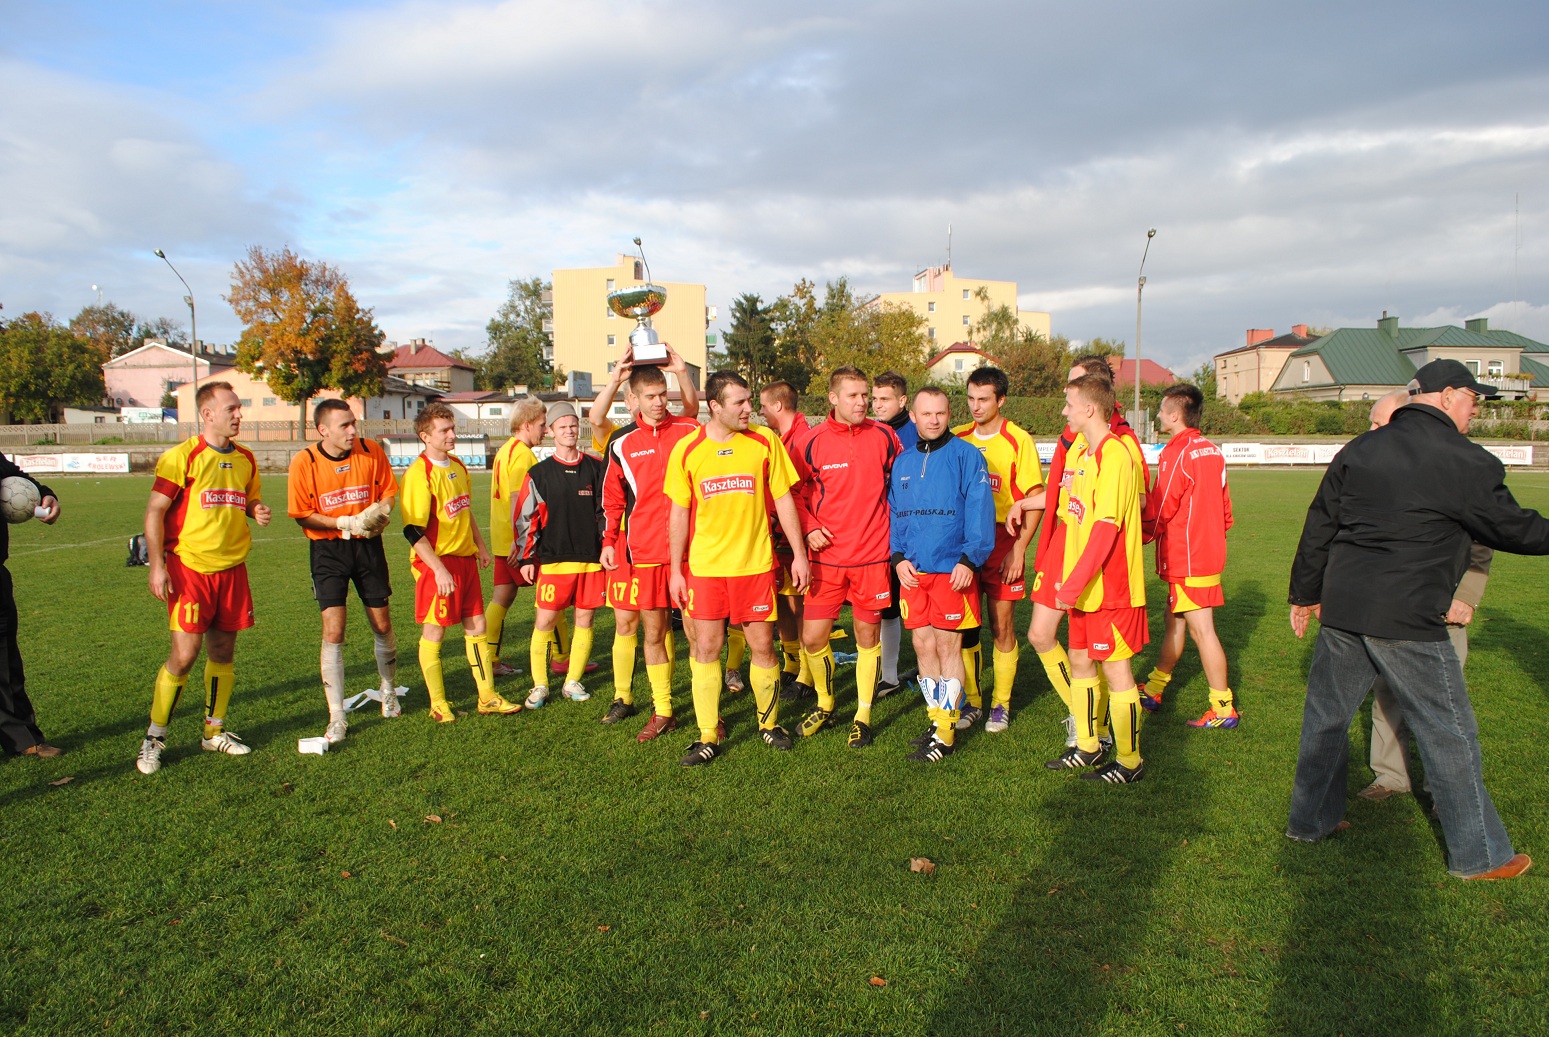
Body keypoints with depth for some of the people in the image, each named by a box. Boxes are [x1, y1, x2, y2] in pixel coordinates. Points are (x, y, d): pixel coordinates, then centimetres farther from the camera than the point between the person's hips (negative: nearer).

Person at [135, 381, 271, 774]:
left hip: (232, 569, 5)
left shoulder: (245, 459, 10)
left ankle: (215, 731, 24)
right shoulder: (182, 456, -8)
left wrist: (258, 510, 0)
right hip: (190, 568, -5)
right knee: (184, 653, -7)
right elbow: (155, 511, -8)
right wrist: (157, 565, -14)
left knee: (223, 651, 10)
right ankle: (154, 738, 9)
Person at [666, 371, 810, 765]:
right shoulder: (686, 450, -1)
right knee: (705, 648, 3)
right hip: (704, 566, 0)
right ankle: (708, 736, 15)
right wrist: (676, 570, 2)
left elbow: (783, 500, 4)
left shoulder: (765, 442, -2)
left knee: (762, 645, 6)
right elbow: (679, 513, 4)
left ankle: (769, 723, 27)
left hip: (755, 563, 0)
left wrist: (799, 553, 1)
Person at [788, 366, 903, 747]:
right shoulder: (813, 441, -3)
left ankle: (863, 716, 25)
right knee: (812, 638, 0)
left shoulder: (883, 436, 0)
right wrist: (809, 528, -6)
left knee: (868, 636, 8)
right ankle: (824, 703, 27)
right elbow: (796, 491, 7)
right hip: (827, 555, 0)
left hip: (872, 555, 0)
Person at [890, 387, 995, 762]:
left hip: (952, 570, -5)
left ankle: (946, 734, 10)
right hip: (912, 571, 5)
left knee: (948, 647, 1)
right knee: (923, 646, 9)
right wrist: (898, 557, 1)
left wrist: (969, 559, -16)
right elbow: (894, 514, 14)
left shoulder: (966, 456, -4)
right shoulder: (903, 462, 12)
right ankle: (937, 720, 24)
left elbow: (980, 510, -9)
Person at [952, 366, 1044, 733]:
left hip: (1002, 547, -3)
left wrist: (1019, 548, -13)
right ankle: (971, 701, 20)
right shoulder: (957, 439, 7)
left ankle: (1001, 704, 17)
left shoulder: (1018, 441, -5)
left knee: (1002, 627, 4)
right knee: (964, 627, 6)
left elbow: (1035, 500, -5)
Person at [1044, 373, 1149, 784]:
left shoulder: (1115, 456, -18)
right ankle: (1087, 746, 32)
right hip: (1082, 584, 9)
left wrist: (1073, 584, -24)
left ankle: (1129, 761, 14)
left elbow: (1106, 530, -24)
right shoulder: (1080, 450, 11)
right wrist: (1068, 578, 11)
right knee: (1080, 660, 17)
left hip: (1110, 585, -9)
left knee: (1115, 668, 1)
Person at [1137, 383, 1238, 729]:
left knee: (1202, 630, -3)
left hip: (1187, 559, -9)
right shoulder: (1212, 451, 9)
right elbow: (1224, 507, 15)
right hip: (1209, 552, 9)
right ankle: (1154, 690, 29)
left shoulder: (1177, 454, -17)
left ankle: (1223, 708, 4)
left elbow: (1159, 510, -15)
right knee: (1174, 622, 17)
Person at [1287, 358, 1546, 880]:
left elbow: (1318, 525, 13)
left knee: (1326, 715, 16)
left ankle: (1310, 819, 28)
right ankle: (1478, 853, 20)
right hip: (1407, 621, -6)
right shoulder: (1465, 461, -8)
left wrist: (1305, 593, 20)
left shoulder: (1359, 449, 10)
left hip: (1340, 610, 6)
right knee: (1449, 734, 7)